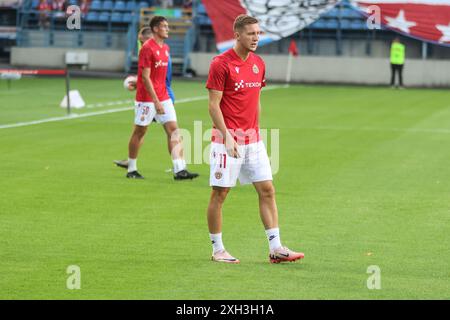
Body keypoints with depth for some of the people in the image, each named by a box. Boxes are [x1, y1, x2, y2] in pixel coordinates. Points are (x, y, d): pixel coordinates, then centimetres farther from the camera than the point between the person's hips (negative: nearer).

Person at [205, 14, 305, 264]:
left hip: (253, 139, 7)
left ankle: (275, 248, 2)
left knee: (267, 190, 1)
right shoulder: (221, 64, -10)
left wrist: (256, 133, 16)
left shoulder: (258, 64, 10)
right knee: (219, 194, 1)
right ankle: (217, 250, 11)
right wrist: (227, 136, -19)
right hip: (228, 138, -7)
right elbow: (214, 105, -12)